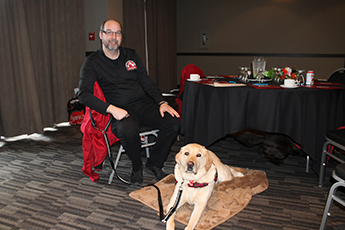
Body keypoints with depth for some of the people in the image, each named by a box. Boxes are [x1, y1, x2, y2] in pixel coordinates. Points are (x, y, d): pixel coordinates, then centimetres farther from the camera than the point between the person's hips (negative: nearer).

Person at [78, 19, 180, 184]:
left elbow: (147, 82, 14)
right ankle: (136, 167, -5)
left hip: (143, 104, 4)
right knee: (128, 130, -38)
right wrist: (111, 109, -23)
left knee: (173, 121, -21)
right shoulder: (92, 62, 2)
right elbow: (84, 94, -10)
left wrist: (161, 102, -4)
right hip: (121, 111, -4)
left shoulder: (131, 55, 15)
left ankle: (155, 163, 3)